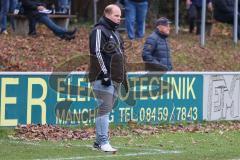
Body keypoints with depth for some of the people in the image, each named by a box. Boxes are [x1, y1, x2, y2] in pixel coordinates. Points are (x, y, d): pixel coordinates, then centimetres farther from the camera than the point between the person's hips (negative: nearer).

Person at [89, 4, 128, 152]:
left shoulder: (115, 33, 23)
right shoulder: (99, 31, -7)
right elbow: (97, 53, -16)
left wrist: (124, 78, 24)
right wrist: (105, 73, -21)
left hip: (116, 79, 9)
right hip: (103, 78, -9)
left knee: (107, 109, 9)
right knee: (105, 109, -12)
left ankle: (99, 141, 13)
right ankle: (103, 142, -14)